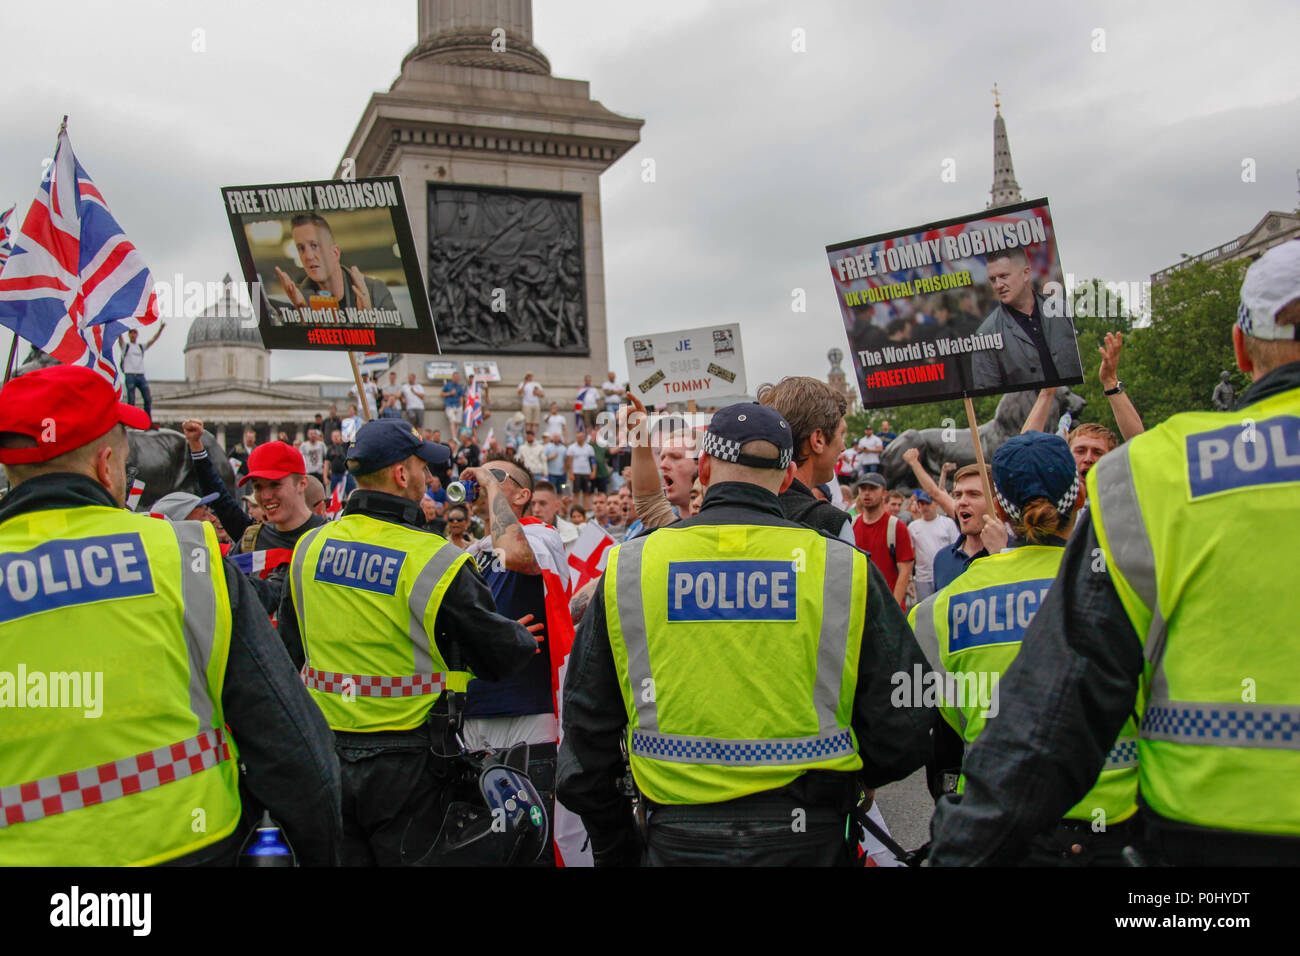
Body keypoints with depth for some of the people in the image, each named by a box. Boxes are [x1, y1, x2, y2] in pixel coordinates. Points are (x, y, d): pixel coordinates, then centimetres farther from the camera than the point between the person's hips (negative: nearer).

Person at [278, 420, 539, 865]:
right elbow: (502, 656, -11)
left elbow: (290, 647, 11)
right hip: (404, 762, -5)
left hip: (324, 757, 5)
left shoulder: (309, 546, -1)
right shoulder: (435, 561, -18)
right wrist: (525, 637, 10)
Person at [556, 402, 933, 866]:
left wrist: (614, 851, 14)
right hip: (808, 843, 0)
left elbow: (586, 731, 2)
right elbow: (903, 731, -4)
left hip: (677, 843, 1)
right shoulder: (845, 568, -8)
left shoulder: (626, 568, -4)